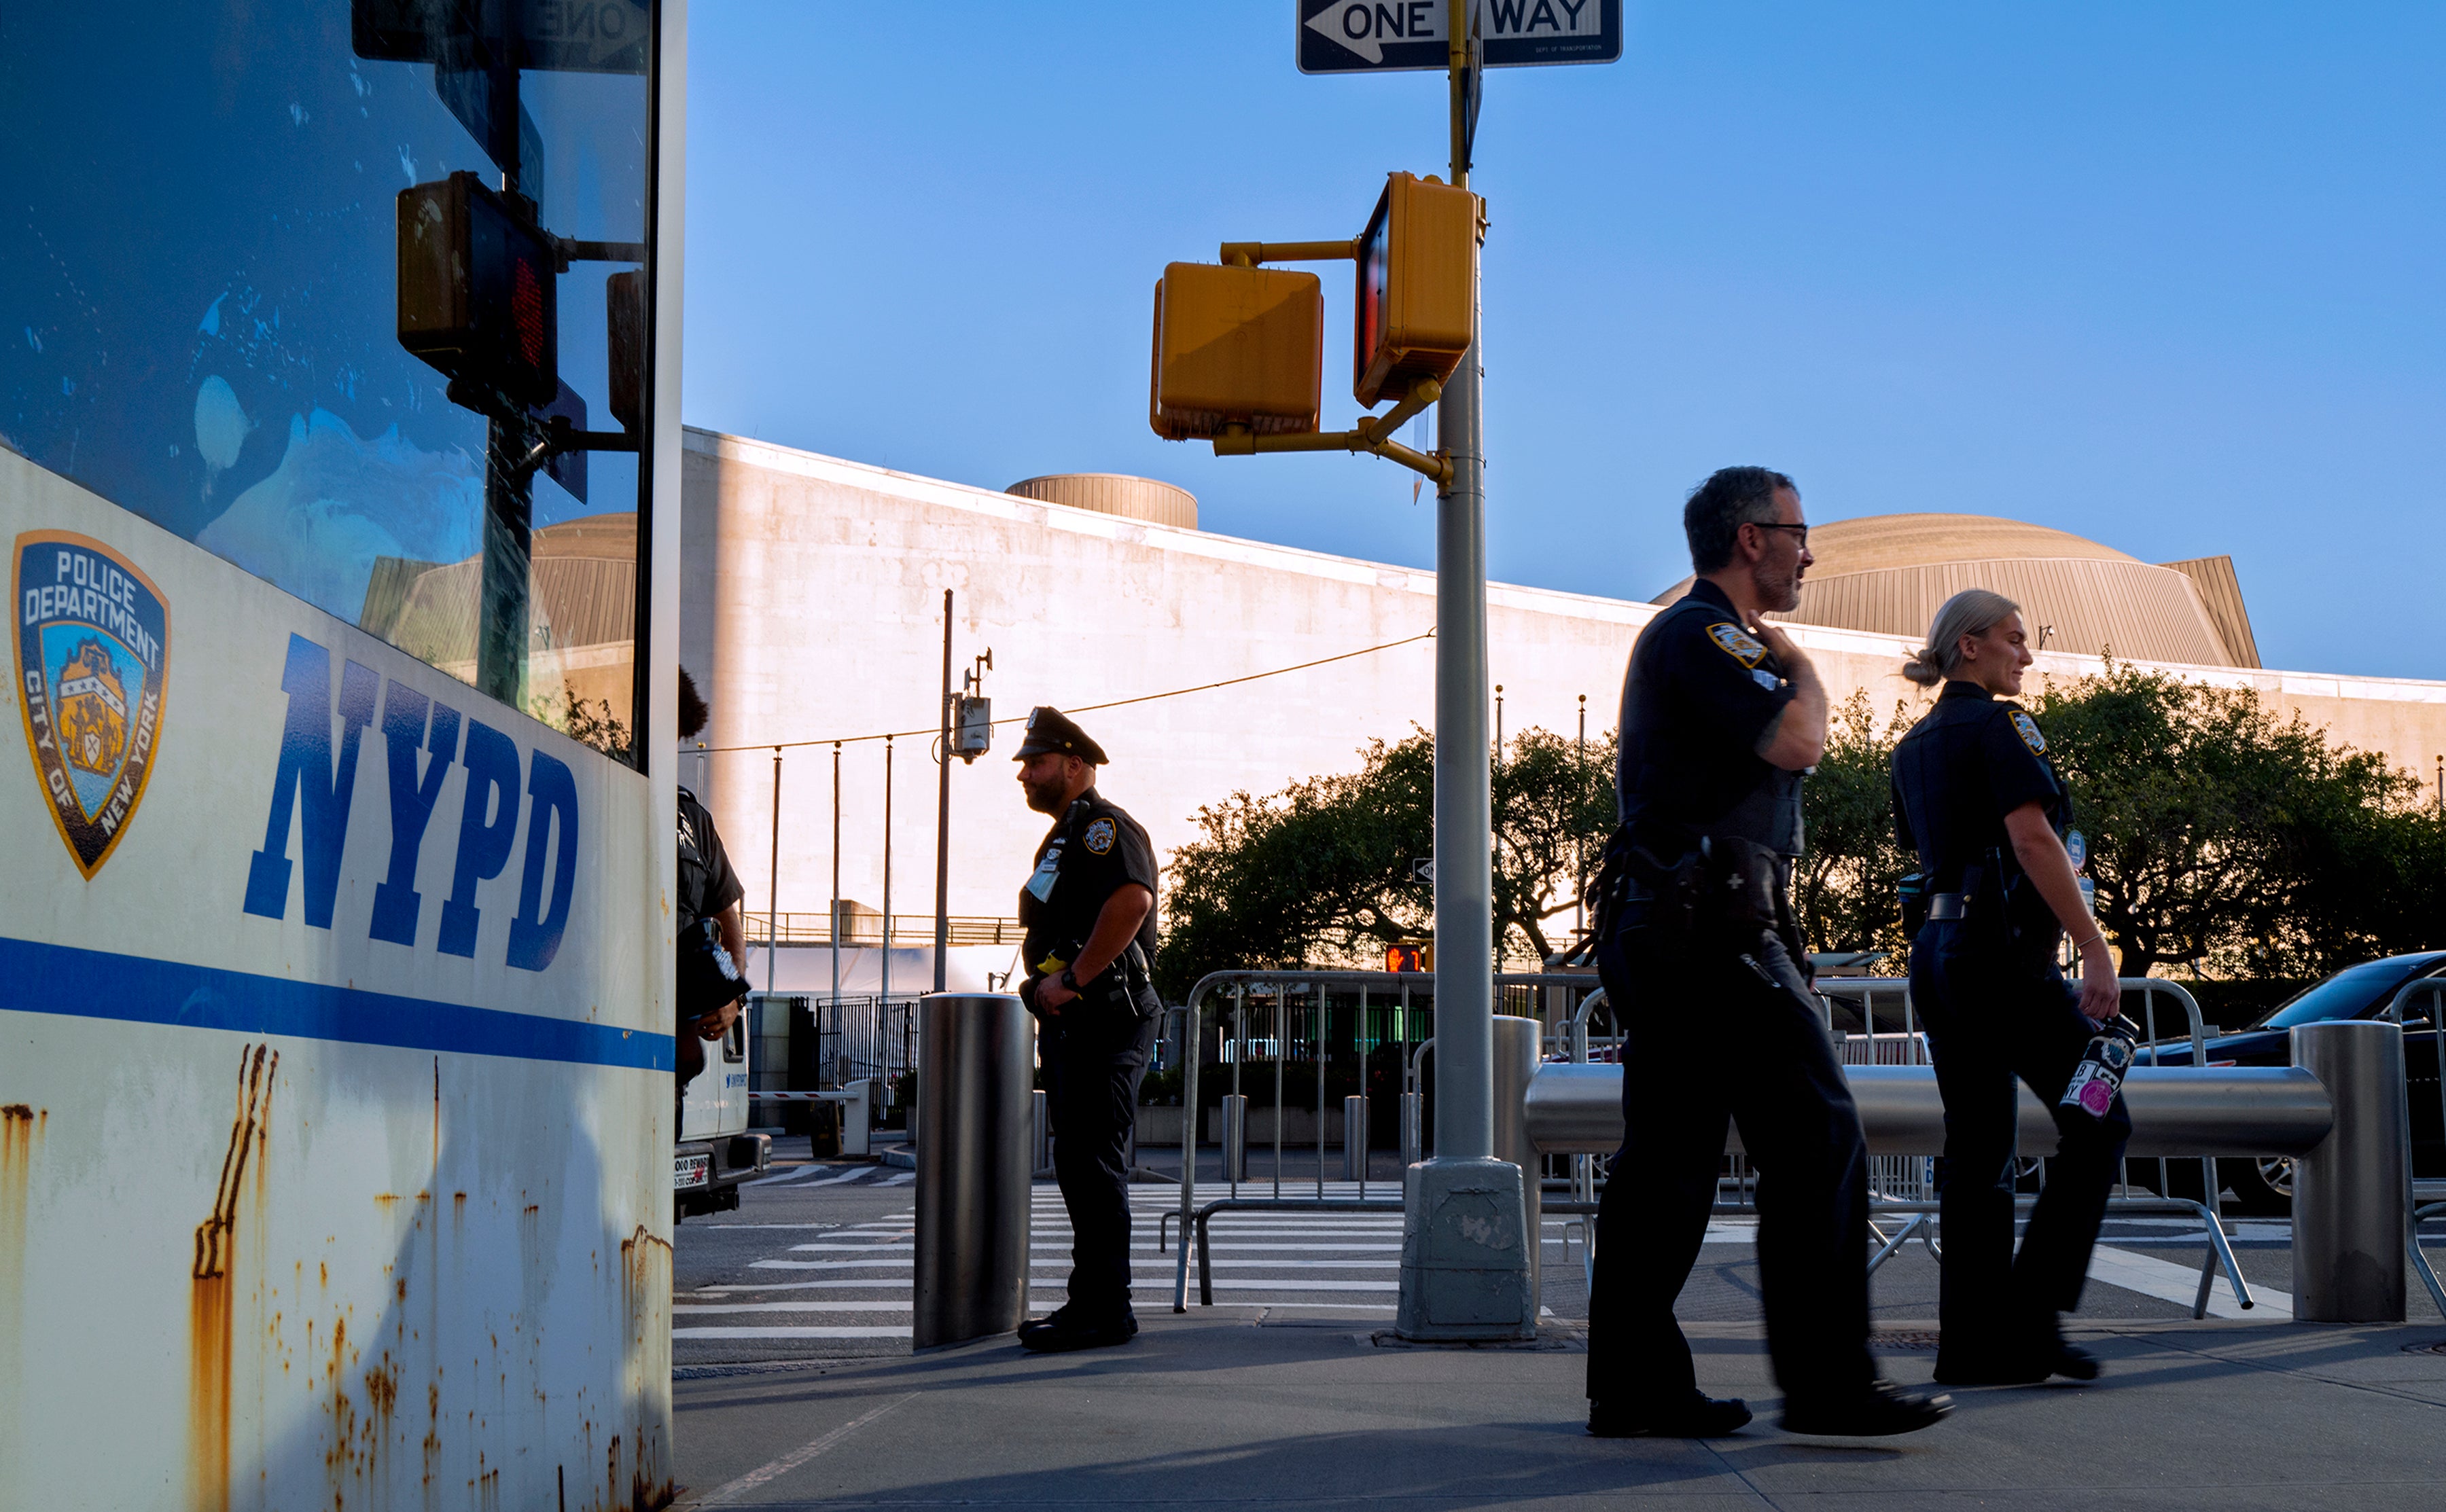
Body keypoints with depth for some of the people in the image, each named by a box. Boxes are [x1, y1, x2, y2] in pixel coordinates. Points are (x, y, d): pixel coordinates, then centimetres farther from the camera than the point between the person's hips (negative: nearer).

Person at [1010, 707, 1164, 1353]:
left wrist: (1072, 979, -24)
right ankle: (1090, 1302, 19)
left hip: (1102, 1016, -11)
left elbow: (1132, 899, -28)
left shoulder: (1103, 826, -10)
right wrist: (1045, 988, 11)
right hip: (1069, 1022, 11)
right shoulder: (1065, 836, 23)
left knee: (1093, 1165, -11)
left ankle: (1106, 1311, -9)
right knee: (1079, 1166, 13)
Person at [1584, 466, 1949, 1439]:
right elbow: (1796, 743, -18)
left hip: (1656, 933, 11)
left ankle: (1634, 1387, 9)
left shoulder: (1693, 636, 26)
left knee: (1668, 1159, 8)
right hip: (1713, 929, -11)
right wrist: (1800, 667, -2)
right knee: (1815, 1141, -9)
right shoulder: (1706, 633, -8)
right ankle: (1827, 1383, -7)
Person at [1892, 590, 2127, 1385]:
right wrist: (2096, 948, -20)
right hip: (2003, 945, -8)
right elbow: (2032, 840, -17)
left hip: (1934, 950, 8)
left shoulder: (1912, 747, 18)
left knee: (1975, 1153, 7)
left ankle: (1975, 1344, 4)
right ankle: (2032, 1312, -8)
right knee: (2097, 1123, 0)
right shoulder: (2000, 726, -7)